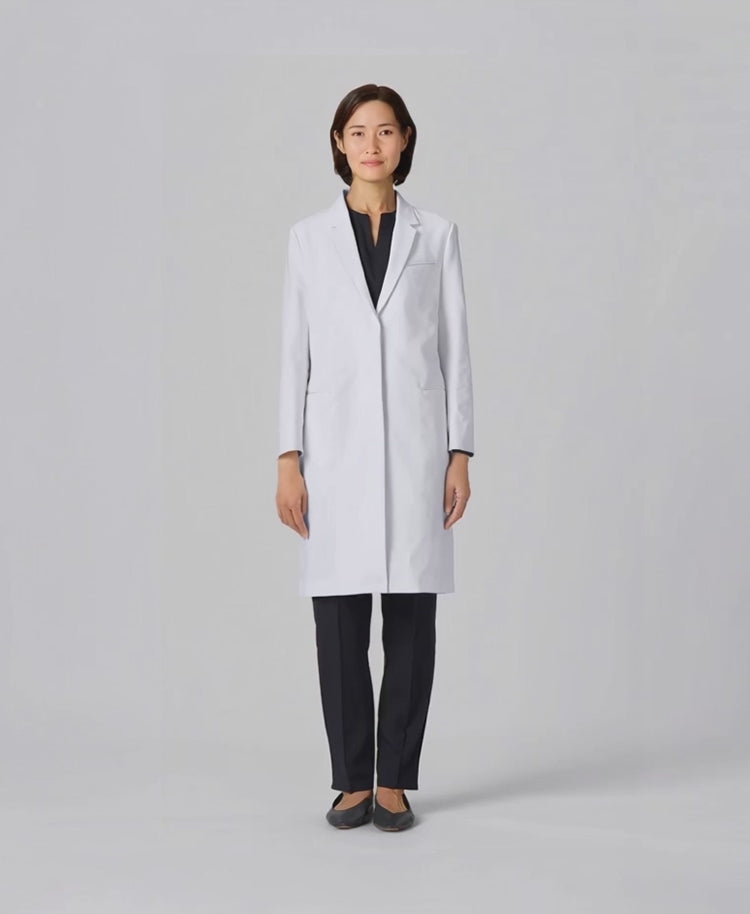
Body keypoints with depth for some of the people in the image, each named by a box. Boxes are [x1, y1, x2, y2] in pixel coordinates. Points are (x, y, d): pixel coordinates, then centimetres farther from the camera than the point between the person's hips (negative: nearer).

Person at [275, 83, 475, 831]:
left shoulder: (436, 235, 7)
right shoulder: (309, 236, 7)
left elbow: (454, 349, 5)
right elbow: (295, 353, 5)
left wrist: (460, 455, -2)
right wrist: (288, 461, -2)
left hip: (415, 447, 0)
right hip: (336, 449, 0)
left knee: (410, 620, 1)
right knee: (339, 624, 1)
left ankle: (395, 781, 11)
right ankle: (351, 781, 13)